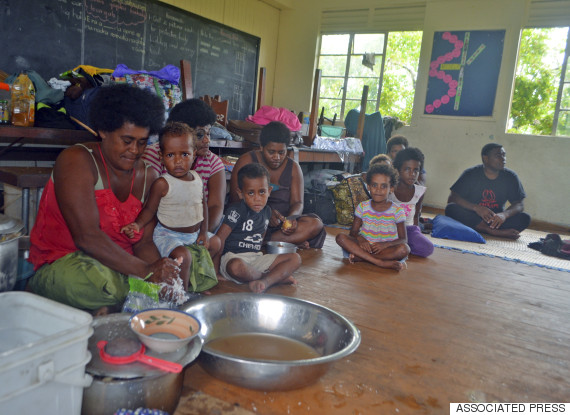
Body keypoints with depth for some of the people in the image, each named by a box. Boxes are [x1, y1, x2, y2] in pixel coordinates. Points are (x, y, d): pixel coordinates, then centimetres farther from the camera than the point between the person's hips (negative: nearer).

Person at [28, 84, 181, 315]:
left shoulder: (147, 176, 6)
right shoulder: (77, 161, -11)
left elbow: (144, 243, 0)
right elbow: (86, 236, -22)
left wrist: (159, 272, -22)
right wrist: (145, 271, -28)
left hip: (120, 267, 6)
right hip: (61, 263, -6)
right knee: (108, 285, -38)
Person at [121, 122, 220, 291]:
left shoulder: (197, 179, -1)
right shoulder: (162, 184, -19)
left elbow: (203, 205, 8)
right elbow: (150, 209, -12)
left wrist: (204, 232, 5)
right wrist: (138, 224, -30)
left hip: (194, 234, 7)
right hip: (168, 235, -7)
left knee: (215, 243, 18)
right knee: (183, 256, -29)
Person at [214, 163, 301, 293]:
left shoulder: (266, 211, 10)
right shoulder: (236, 211, -10)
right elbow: (220, 237, -13)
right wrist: (214, 269, -15)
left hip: (256, 257, 7)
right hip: (233, 256, -6)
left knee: (295, 258, -6)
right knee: (236, 267, -43)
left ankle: (265, 281, -30)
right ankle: (277, 276, -19)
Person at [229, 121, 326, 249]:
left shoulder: (293, 167, 10)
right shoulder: (247, 161, 0)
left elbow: (297, 202, 6)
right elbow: (236, 198, -8)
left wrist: (291, 218, -20)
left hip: (282, 223, 4)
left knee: (316, 224, -23)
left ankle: (265, 241, -29)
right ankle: (292, 242, -25)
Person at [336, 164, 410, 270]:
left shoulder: (397, 211, -1)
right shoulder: (362, 207, 4)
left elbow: (403, 239, -3)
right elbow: (353, 232, 4)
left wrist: (386, 244, -24)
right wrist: (359, 238, -21)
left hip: (387, 249, -1)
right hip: (365, 245, 2)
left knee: (404, 249, -33)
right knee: (341, 237, -23)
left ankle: (360, 257, -27)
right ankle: (381, 262, -31)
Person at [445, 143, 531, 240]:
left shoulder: (510, 177, 1)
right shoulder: (470, 174, -5)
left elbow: (519, 204, -2)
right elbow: (451, 199, -13)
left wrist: (504, 214, -26)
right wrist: (476, 208, -29)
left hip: (496, 219, 2)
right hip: (471, 216, -1)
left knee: (525, 218, -21)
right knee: (451, 208, -32)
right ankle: (497, 232, -35)